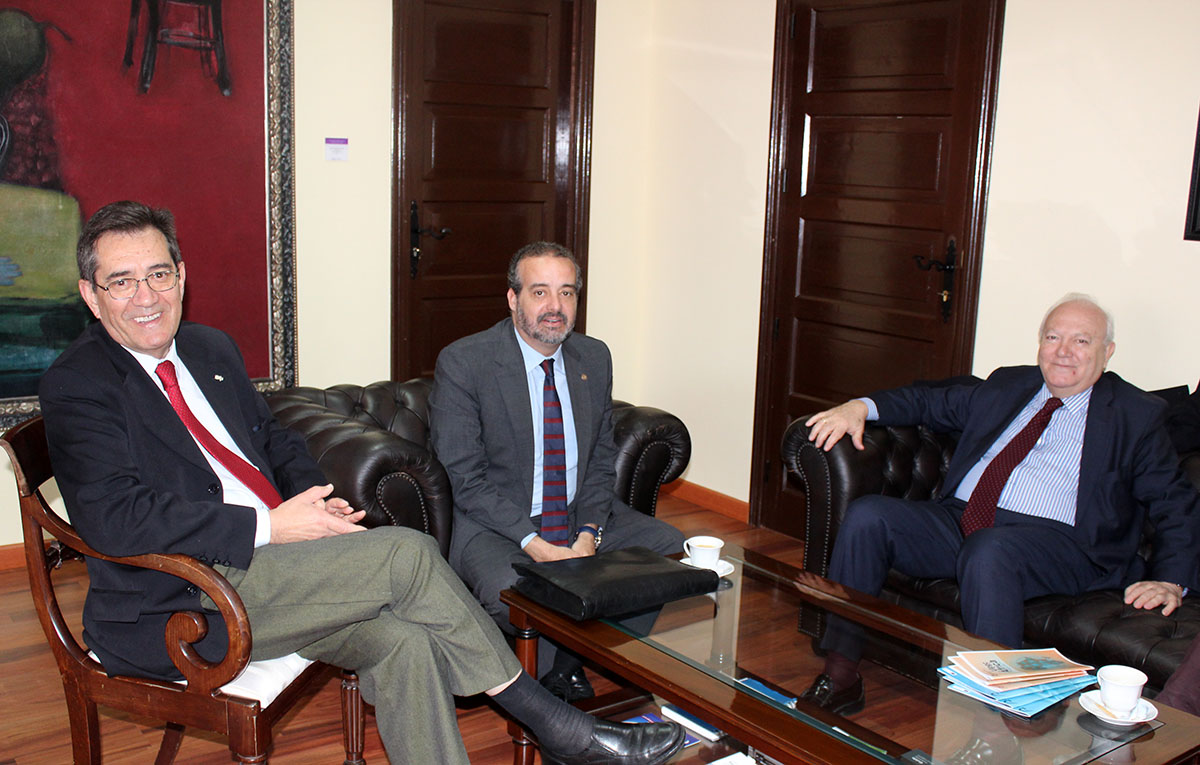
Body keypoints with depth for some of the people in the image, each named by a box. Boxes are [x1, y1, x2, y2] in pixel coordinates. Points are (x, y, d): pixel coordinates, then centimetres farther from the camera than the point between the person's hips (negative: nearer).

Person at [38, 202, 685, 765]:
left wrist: (315, 499, 1)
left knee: (400, 640, -19)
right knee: (406, 552, -20)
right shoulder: (76, 384, -8)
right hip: (176, 609, -7)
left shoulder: (211, 350, 15)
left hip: (264, 568, 7)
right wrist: (269, 525, -21)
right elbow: (112, 517, -20)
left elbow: (272, 435, 24)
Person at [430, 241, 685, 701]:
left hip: (583, 518, 6)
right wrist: (535, 545, -23)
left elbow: (601, 460, 8)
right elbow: (467, 479, -13)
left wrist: (588, 535, -9)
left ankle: (574, 663, 3)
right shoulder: (462, 364, -11)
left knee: (672, 551, -11)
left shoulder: (595, 358, 5)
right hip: (498, 524, -5)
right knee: (510, 594, -35)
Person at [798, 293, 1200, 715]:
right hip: (957, 521, 5)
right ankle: (840, 675, -16)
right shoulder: (1007, 385, 24)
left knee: (989, 551, -39)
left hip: (1053, 540, -5)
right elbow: (932, 402, 28)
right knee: (867, 515, -19)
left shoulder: (1136, 415, 12)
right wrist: (860, 407, 9)